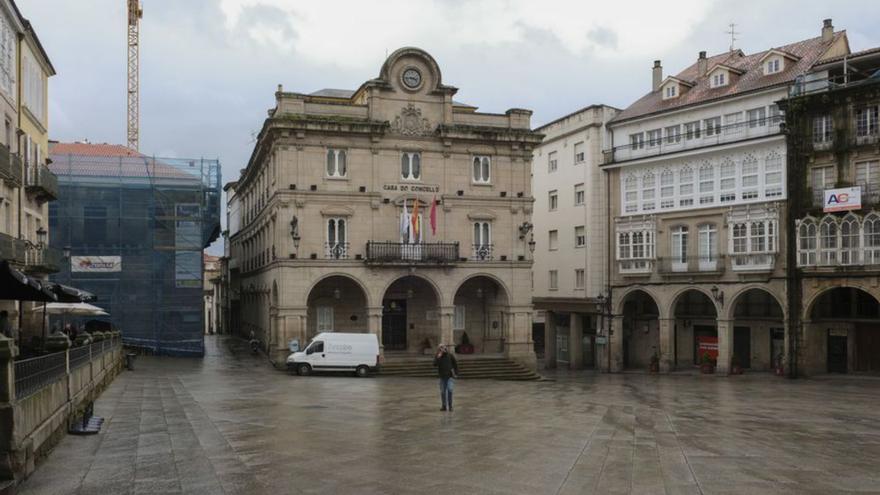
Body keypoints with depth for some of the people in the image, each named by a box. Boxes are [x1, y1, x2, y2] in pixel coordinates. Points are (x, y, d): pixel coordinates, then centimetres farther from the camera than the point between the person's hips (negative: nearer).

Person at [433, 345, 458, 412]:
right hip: (442, 377, 2)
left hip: (450, 376, -2)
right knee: (443, 392, 6)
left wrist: (456, 373, 1)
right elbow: (435, 365, -14)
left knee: (449, 390, -17)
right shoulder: (437, 357, 1)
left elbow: (455, 364, 8)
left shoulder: (450, 356, -2)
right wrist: (438, 358, -23)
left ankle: (450, 406, -7)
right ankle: (443, 406, 19)